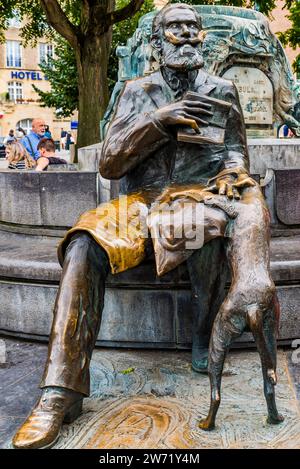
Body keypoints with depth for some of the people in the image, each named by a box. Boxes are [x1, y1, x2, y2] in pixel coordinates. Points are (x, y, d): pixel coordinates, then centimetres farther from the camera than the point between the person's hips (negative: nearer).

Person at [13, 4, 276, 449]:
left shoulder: (221, 90, 13)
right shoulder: (138, 91, 11)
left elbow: (235, 155, 14)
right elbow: (109, 163, 0)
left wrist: (232, 175, -12)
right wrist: (161, 118, -12)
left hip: (200, 196, 0)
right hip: (142, 202, 1)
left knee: (209, 226, -39)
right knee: (84, 246, -29)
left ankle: (209, 340, -14)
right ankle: (61, 392, -29)